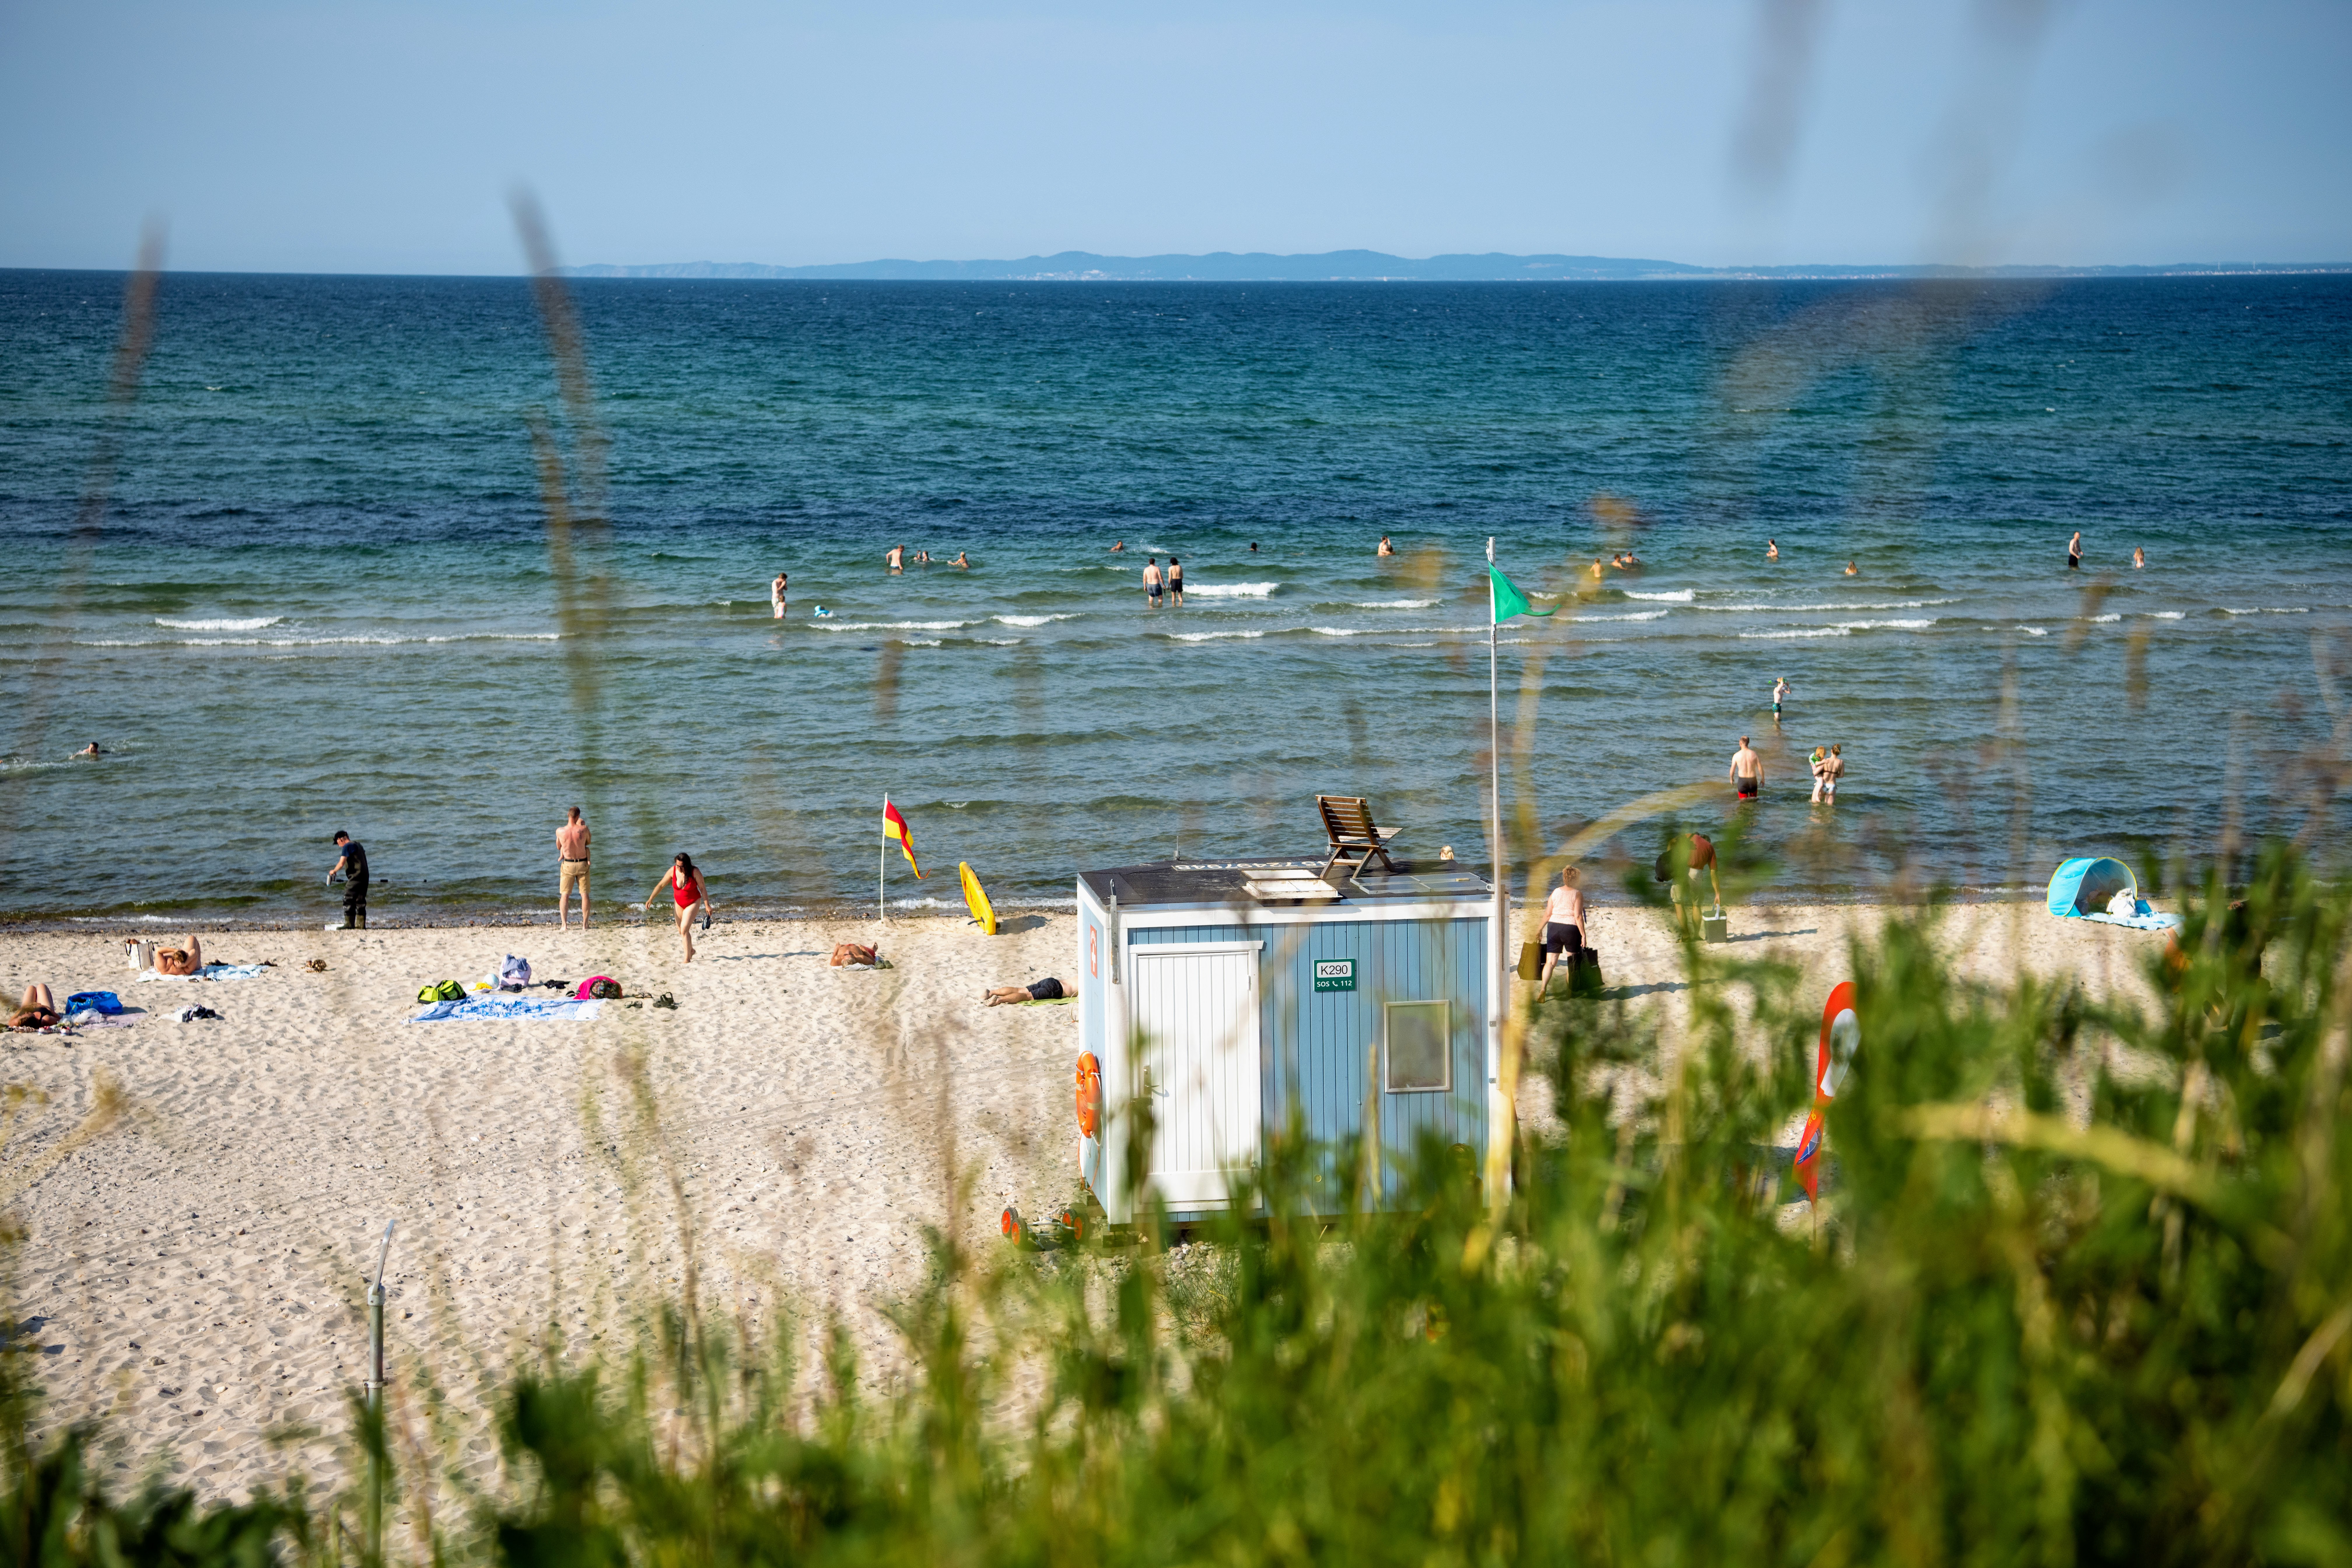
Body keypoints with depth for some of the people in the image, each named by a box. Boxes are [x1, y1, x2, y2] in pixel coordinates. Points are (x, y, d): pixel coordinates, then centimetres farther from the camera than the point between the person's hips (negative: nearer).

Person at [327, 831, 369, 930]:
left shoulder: (347, 846, -9)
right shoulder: (358, 845, 20)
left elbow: (342, 863, -15)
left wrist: (334, 871, 3)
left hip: (355, 877, -9)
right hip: (364, 877, 9)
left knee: (349, 900, -7)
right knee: (360, 901, 13)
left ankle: (350, 924, -12)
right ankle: (361, 925, 13)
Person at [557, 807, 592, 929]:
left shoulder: (560, 831, -14)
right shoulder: (584, 829, -15)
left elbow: (559, 847, 5)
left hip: (568, 866, 0)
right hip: (583, 865, 0)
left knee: (565, 895, 4)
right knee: (584, 894, 8)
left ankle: (564, 924, -7)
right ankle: (585, 924, 4)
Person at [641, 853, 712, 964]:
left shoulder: (695, 872, -23)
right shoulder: (673, 871, -15)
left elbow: (703, 889, -12)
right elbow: (661, 885, -5)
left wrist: (707, 905, -11)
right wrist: (651, 899, -9)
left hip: (693, 903, -5)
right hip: (679, 903, 5)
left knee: (684, 930, -17)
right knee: (681, 931, 16)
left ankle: (688, 959, -12)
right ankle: (691, 950, 42)